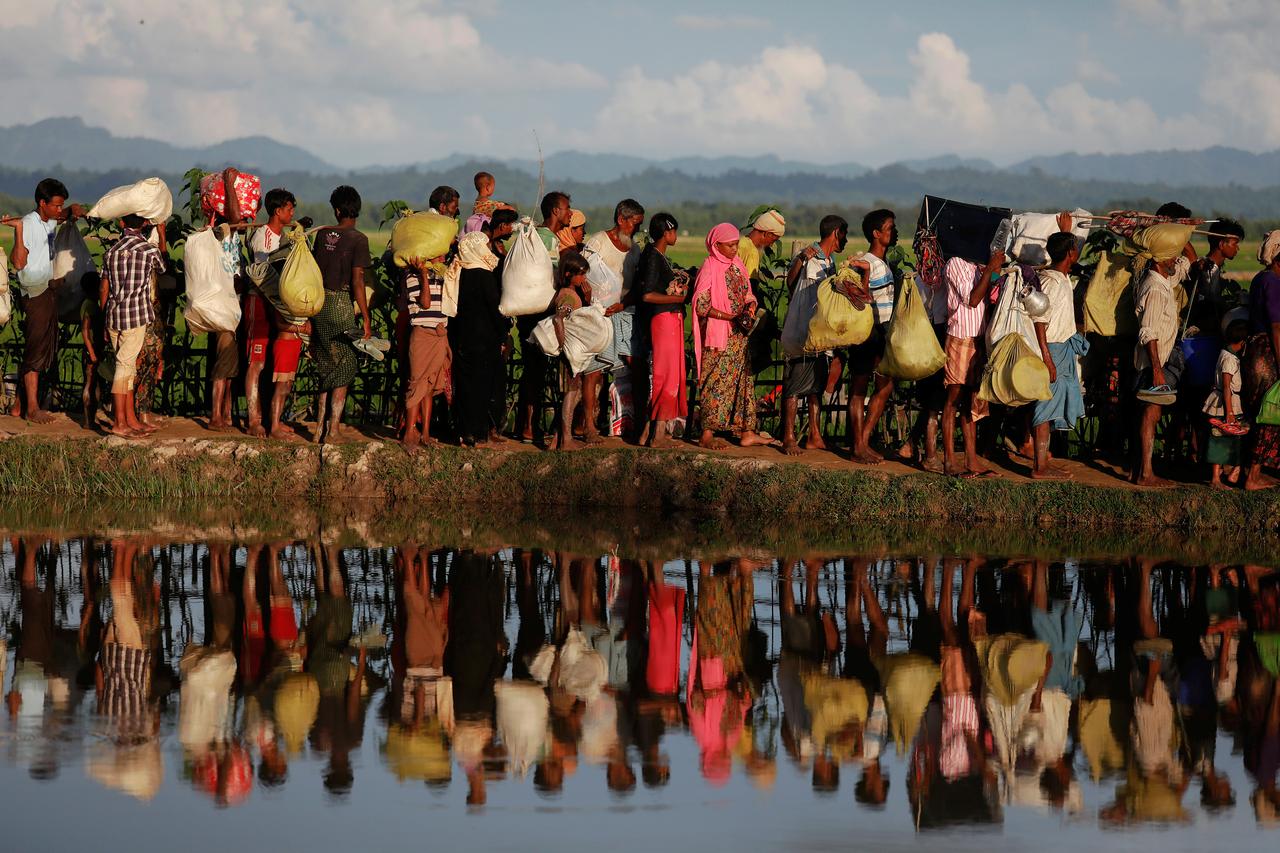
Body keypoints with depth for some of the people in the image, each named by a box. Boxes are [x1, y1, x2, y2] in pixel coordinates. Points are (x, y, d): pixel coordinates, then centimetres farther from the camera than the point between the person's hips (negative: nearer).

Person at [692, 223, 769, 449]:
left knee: (742, 380, 8)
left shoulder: (737, 266, 11)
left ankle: (746, 432, 12)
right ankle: (707, 434, -3)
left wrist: (749, 311, -5)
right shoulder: (709, 268, -11)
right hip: (717, 335, -8)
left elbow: (747, 296, 18)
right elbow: (701, 305, -16)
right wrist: (732, 318, -20)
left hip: (738, 336, 8)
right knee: (715, 382, -6)